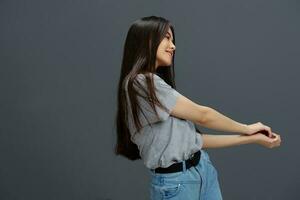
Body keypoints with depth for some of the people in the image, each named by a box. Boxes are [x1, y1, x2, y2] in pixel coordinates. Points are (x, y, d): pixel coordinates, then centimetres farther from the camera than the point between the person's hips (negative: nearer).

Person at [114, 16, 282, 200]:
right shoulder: (141, 83, -15)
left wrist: (252, 138, 6)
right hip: (175, 182, -8)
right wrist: (247, 128, 4)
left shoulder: (157, 84, 12)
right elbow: (202, 116, -9)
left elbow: (195, 138, 7)